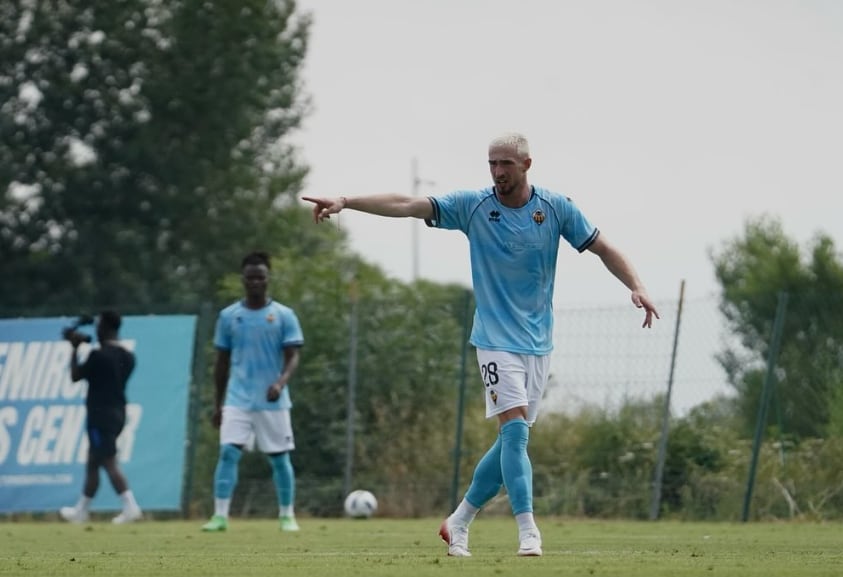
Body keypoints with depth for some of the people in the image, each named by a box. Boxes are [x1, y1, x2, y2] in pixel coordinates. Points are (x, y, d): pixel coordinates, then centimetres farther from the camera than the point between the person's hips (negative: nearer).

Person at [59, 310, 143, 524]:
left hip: (100, 416, -8)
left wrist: (75, 348, 6)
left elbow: (75, 376, -5)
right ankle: (81, 510, 27)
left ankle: (130, 506, -23)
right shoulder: (128, 357, 9)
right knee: (93, 462, 18)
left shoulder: (98, 355, -15)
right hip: (118, 414, 8)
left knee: (109, 462, -11)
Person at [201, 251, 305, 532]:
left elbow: (293, 356, -3)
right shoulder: (228, 316, 6)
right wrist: (217, 404, 11)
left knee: (279, 457, 5)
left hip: (273, 401, -1)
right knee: (228, 453, -13)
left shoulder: (284, 315, 1)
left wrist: (281, 383, -24)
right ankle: (220, 516, -13)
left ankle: (287, 516, 18)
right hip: (238, 400, 1)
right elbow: (222, 362, 12)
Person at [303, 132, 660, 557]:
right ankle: (528, 533, -19)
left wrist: (636, 286, -10)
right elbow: (407, 205, -12)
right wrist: (345, 202, -22)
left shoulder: (556, 208, -1)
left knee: (512, 440, 6)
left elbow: (603, 248, 5)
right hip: (496, 341, -3)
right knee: (514, 430, -17)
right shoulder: (472, 206, -5)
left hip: (538, 342, 3)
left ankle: (459, 522, 21)